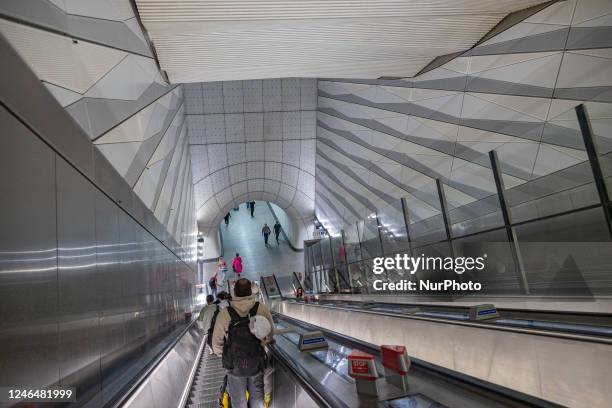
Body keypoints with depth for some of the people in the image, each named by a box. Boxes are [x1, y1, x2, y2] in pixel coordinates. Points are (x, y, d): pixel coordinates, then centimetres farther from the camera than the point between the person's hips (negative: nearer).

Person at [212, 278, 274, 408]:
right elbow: (269, 335, -4)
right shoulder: (262, 309, -17)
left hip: (235, 365, -1)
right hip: (257, 363, 1)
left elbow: (217, 343, -9)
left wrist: (225, 356, 10)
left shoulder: (225, 313, -19)